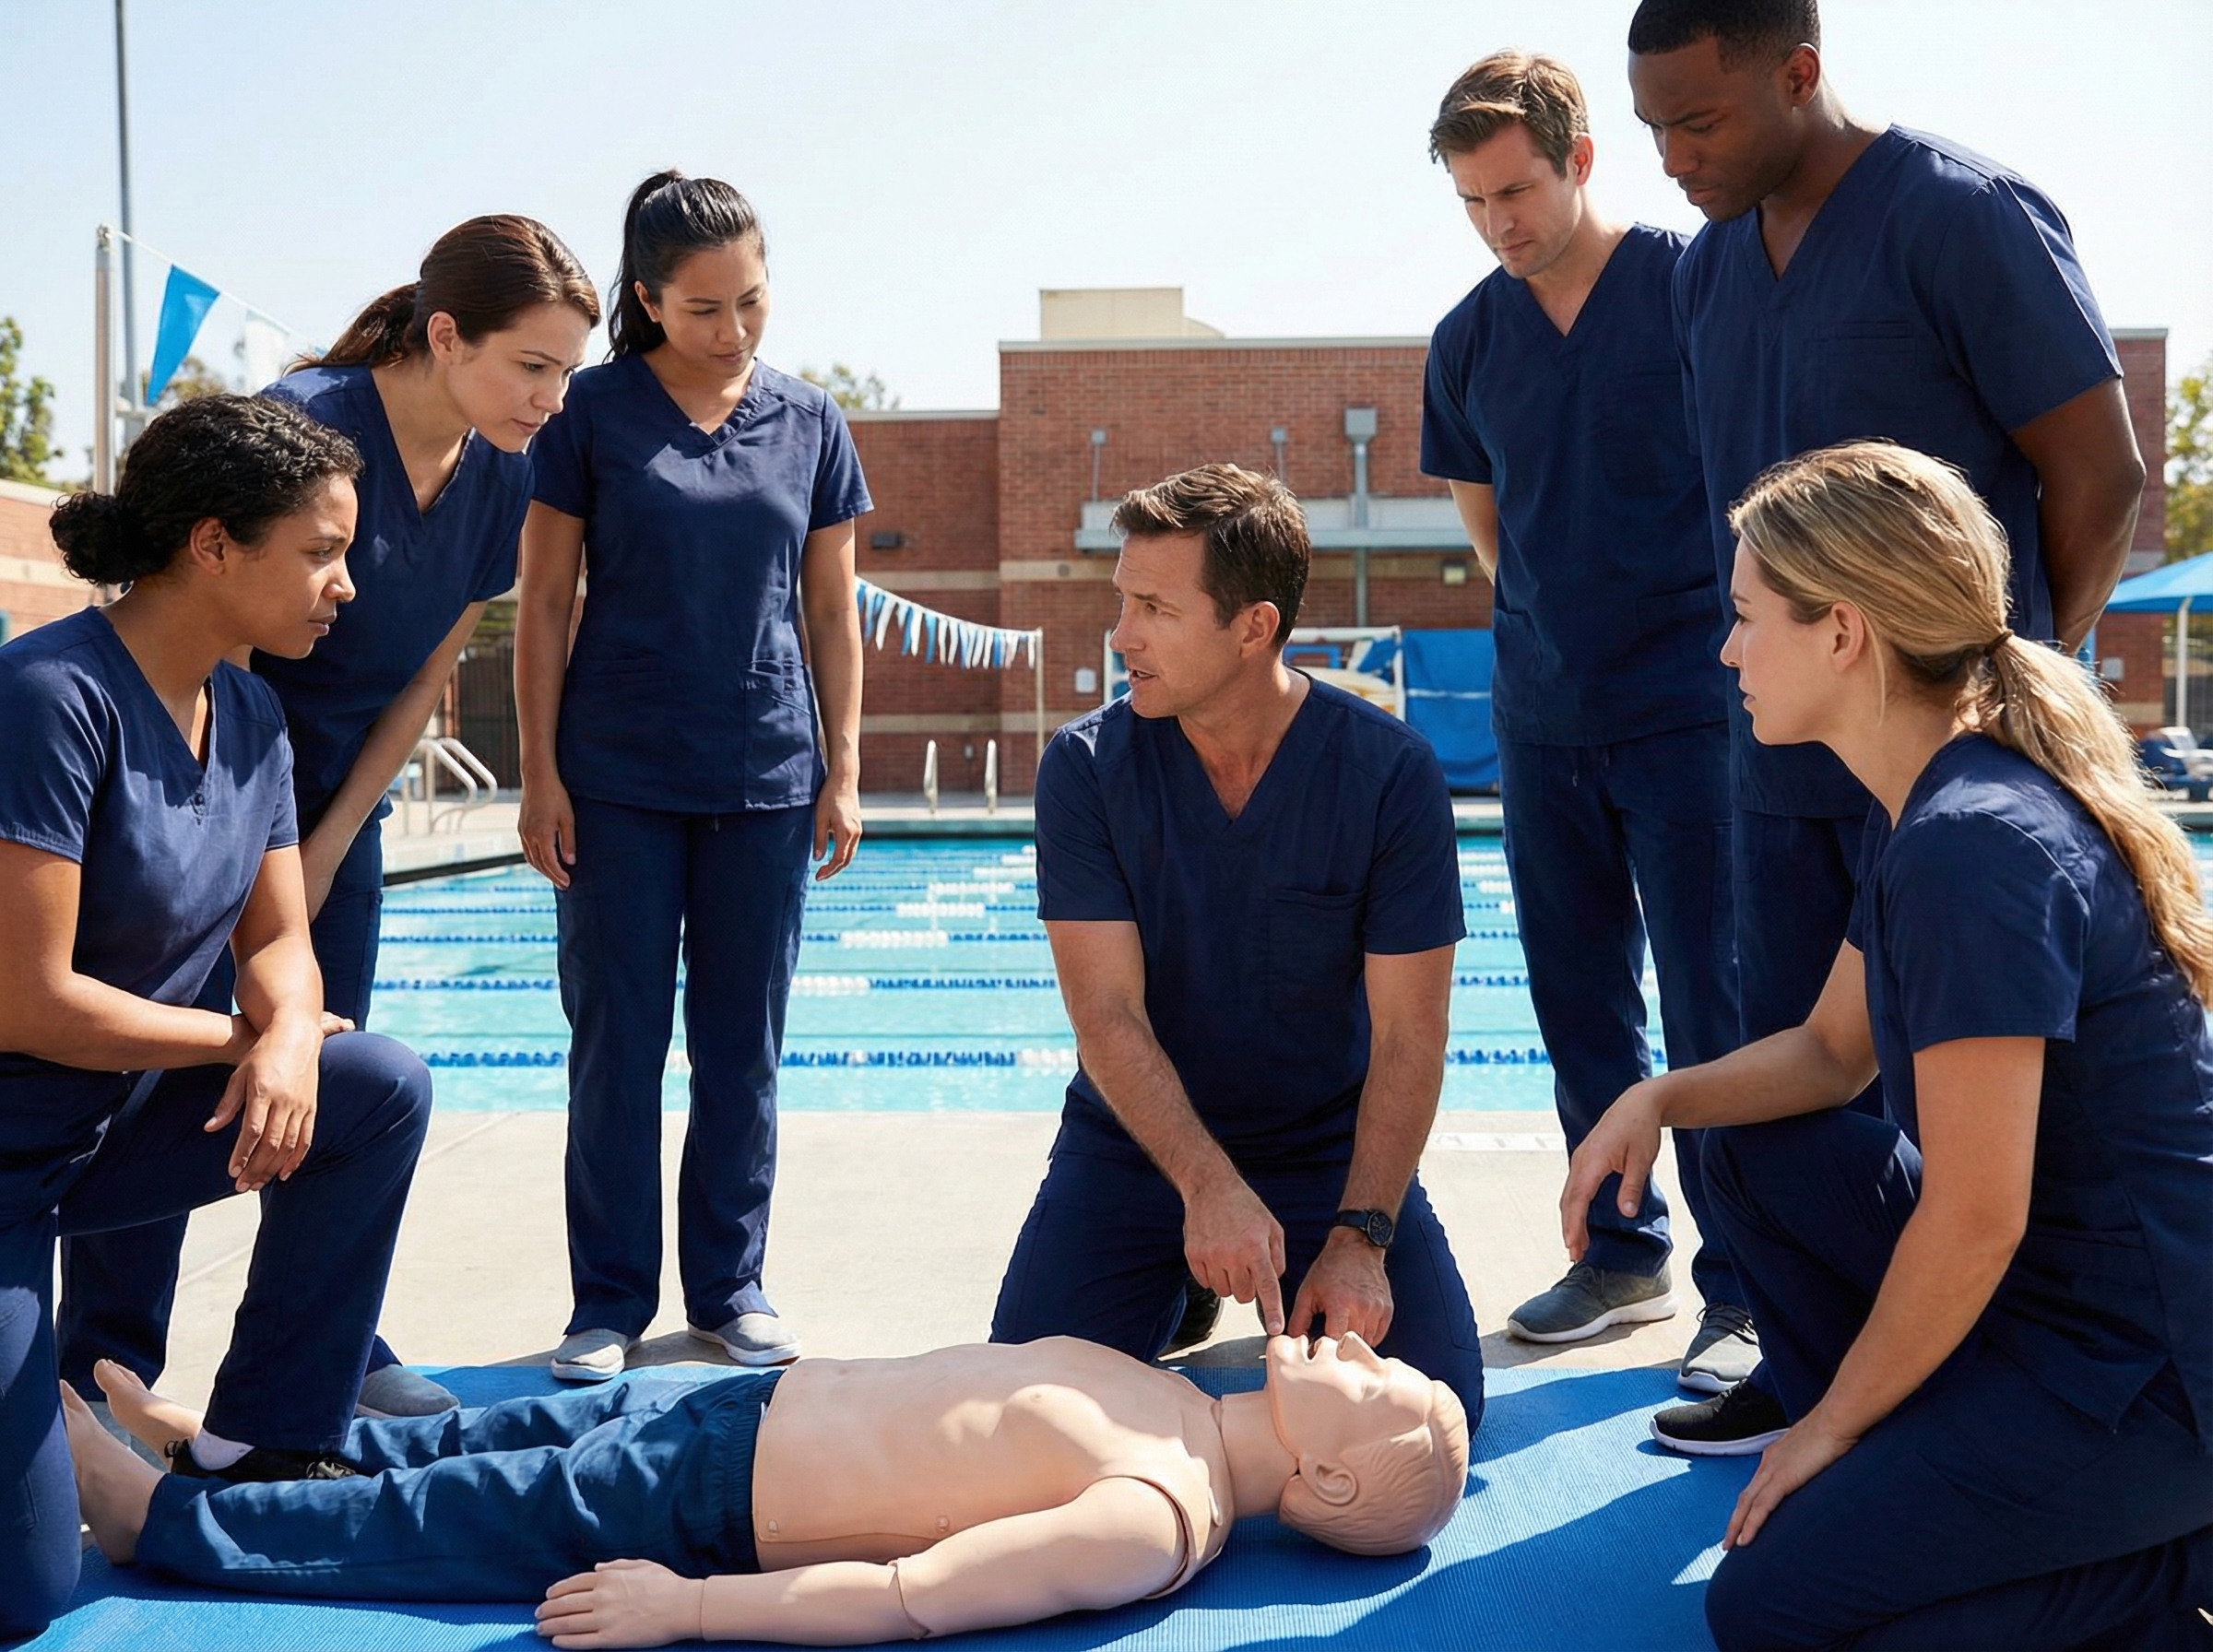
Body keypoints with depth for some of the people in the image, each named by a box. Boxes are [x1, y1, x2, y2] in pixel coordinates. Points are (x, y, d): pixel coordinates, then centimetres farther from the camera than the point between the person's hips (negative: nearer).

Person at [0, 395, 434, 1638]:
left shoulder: (249, 711, 1)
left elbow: (280, 942, 4)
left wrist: (288, 1039, -19)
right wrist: (244, 1038, -13)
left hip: (120, 1120, 8)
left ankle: (262, 1447, 2)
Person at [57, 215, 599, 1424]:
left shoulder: (502, 478, -5)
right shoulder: (302, 427, -25)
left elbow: (427, 674, 2)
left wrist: (329, 847, 0)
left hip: (340, 798, 6)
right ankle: (102, 1376, 6)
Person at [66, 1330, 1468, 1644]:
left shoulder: (1155, 1522, -27)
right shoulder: (1187, 1418, -1)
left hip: (714, 1499, -7)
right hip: (753, 1403, 7)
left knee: (429, 1525, 4)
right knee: (491, 1441, 18)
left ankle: (152, 1509, 21)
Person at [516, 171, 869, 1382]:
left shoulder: (809, 423, 6)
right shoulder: (594, 414, -1)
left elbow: (832, 610, 9)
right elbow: (543, 605, 0)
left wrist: (844, 769, 4)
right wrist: (538, 772, -5)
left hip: (766, 779, 2)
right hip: (619, 779, -2)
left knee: (743, 1047, 8)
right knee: (616, 1043, 3)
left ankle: (731, 1288, 20)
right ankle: (609, 1301, 14)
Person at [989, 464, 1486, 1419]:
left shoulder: (1391, 773, -14)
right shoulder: (1087, 767, -12)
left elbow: (1408, 1036, -14)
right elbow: (1107, 1014, -18)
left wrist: (1360, 1236, -25)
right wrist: (1209, 1188, -33)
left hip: (1332, 1149, 0)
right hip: (1135, 1143, 1)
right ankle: (1177, 1290, 18)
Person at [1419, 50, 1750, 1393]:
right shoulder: (1467, 343, 8)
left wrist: (1731, 631, -3)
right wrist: (1558, 623, 14)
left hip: (1687, 707, -5)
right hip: (1544, 717, 5)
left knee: (1712, 1007, -5)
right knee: (1581, 1005, 11)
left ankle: (1742, 1293, 4)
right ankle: (1624, 1256, 25)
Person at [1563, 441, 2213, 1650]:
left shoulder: (1974, 848, -26)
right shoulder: (1921, 812, 6)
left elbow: (1973, 1223, -24)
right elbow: (1832, 1053, 18)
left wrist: (1832, 1417, -10)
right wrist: (1661, 1099, 0)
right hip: (2040, 1274, 10)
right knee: (1754, 1157, 15)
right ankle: (1903, 1478, 13)